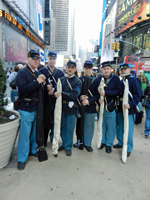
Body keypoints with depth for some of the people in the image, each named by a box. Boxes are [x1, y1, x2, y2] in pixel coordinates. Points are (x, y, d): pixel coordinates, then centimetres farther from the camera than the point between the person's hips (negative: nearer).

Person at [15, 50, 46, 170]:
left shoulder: (38, 74, 11)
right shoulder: (22, 73, -9)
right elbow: (23, 90, -24)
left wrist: (43, 82, -3)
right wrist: (37, 82, -22)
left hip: (37, 107, 6)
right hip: (26, 108, -6)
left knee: (35, 131, 18)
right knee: (25, 133, 2)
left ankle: (33, 150, 38)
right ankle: (22, 159, 19)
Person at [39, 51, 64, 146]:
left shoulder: (60, 73, 10)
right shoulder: (41, 71, 3)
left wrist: (54, 89, -11)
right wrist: (46, 88, -18)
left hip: (56, 100, 2)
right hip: (45, 100, -2)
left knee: (55, 120, 9)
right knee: (45, 120, 4)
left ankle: (53, 137, 30)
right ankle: (44, 140, 21)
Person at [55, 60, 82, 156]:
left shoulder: (78, 82, -4)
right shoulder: (61, 79, 8)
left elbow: (74, 95, -16)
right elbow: (57, 90, 2)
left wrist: (62, 94, -25)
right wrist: (56, 93, -22)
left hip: (71, 108, -3)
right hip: (62, 107, 4)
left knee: (70, 128, 6)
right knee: (62, 126, 15)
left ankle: (68, 147, 23)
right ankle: (64, 144, 34)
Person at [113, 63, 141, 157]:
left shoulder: (134, 80, -8)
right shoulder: (121, 81, 13)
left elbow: (137, 95, -16)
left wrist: (131, 104, -29)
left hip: (129, 109, -7)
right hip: (120, 109, 7)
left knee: (128, 129, 1)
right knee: (120, 127, 17)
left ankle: (128, 148, 16)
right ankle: (121, 142, 36)